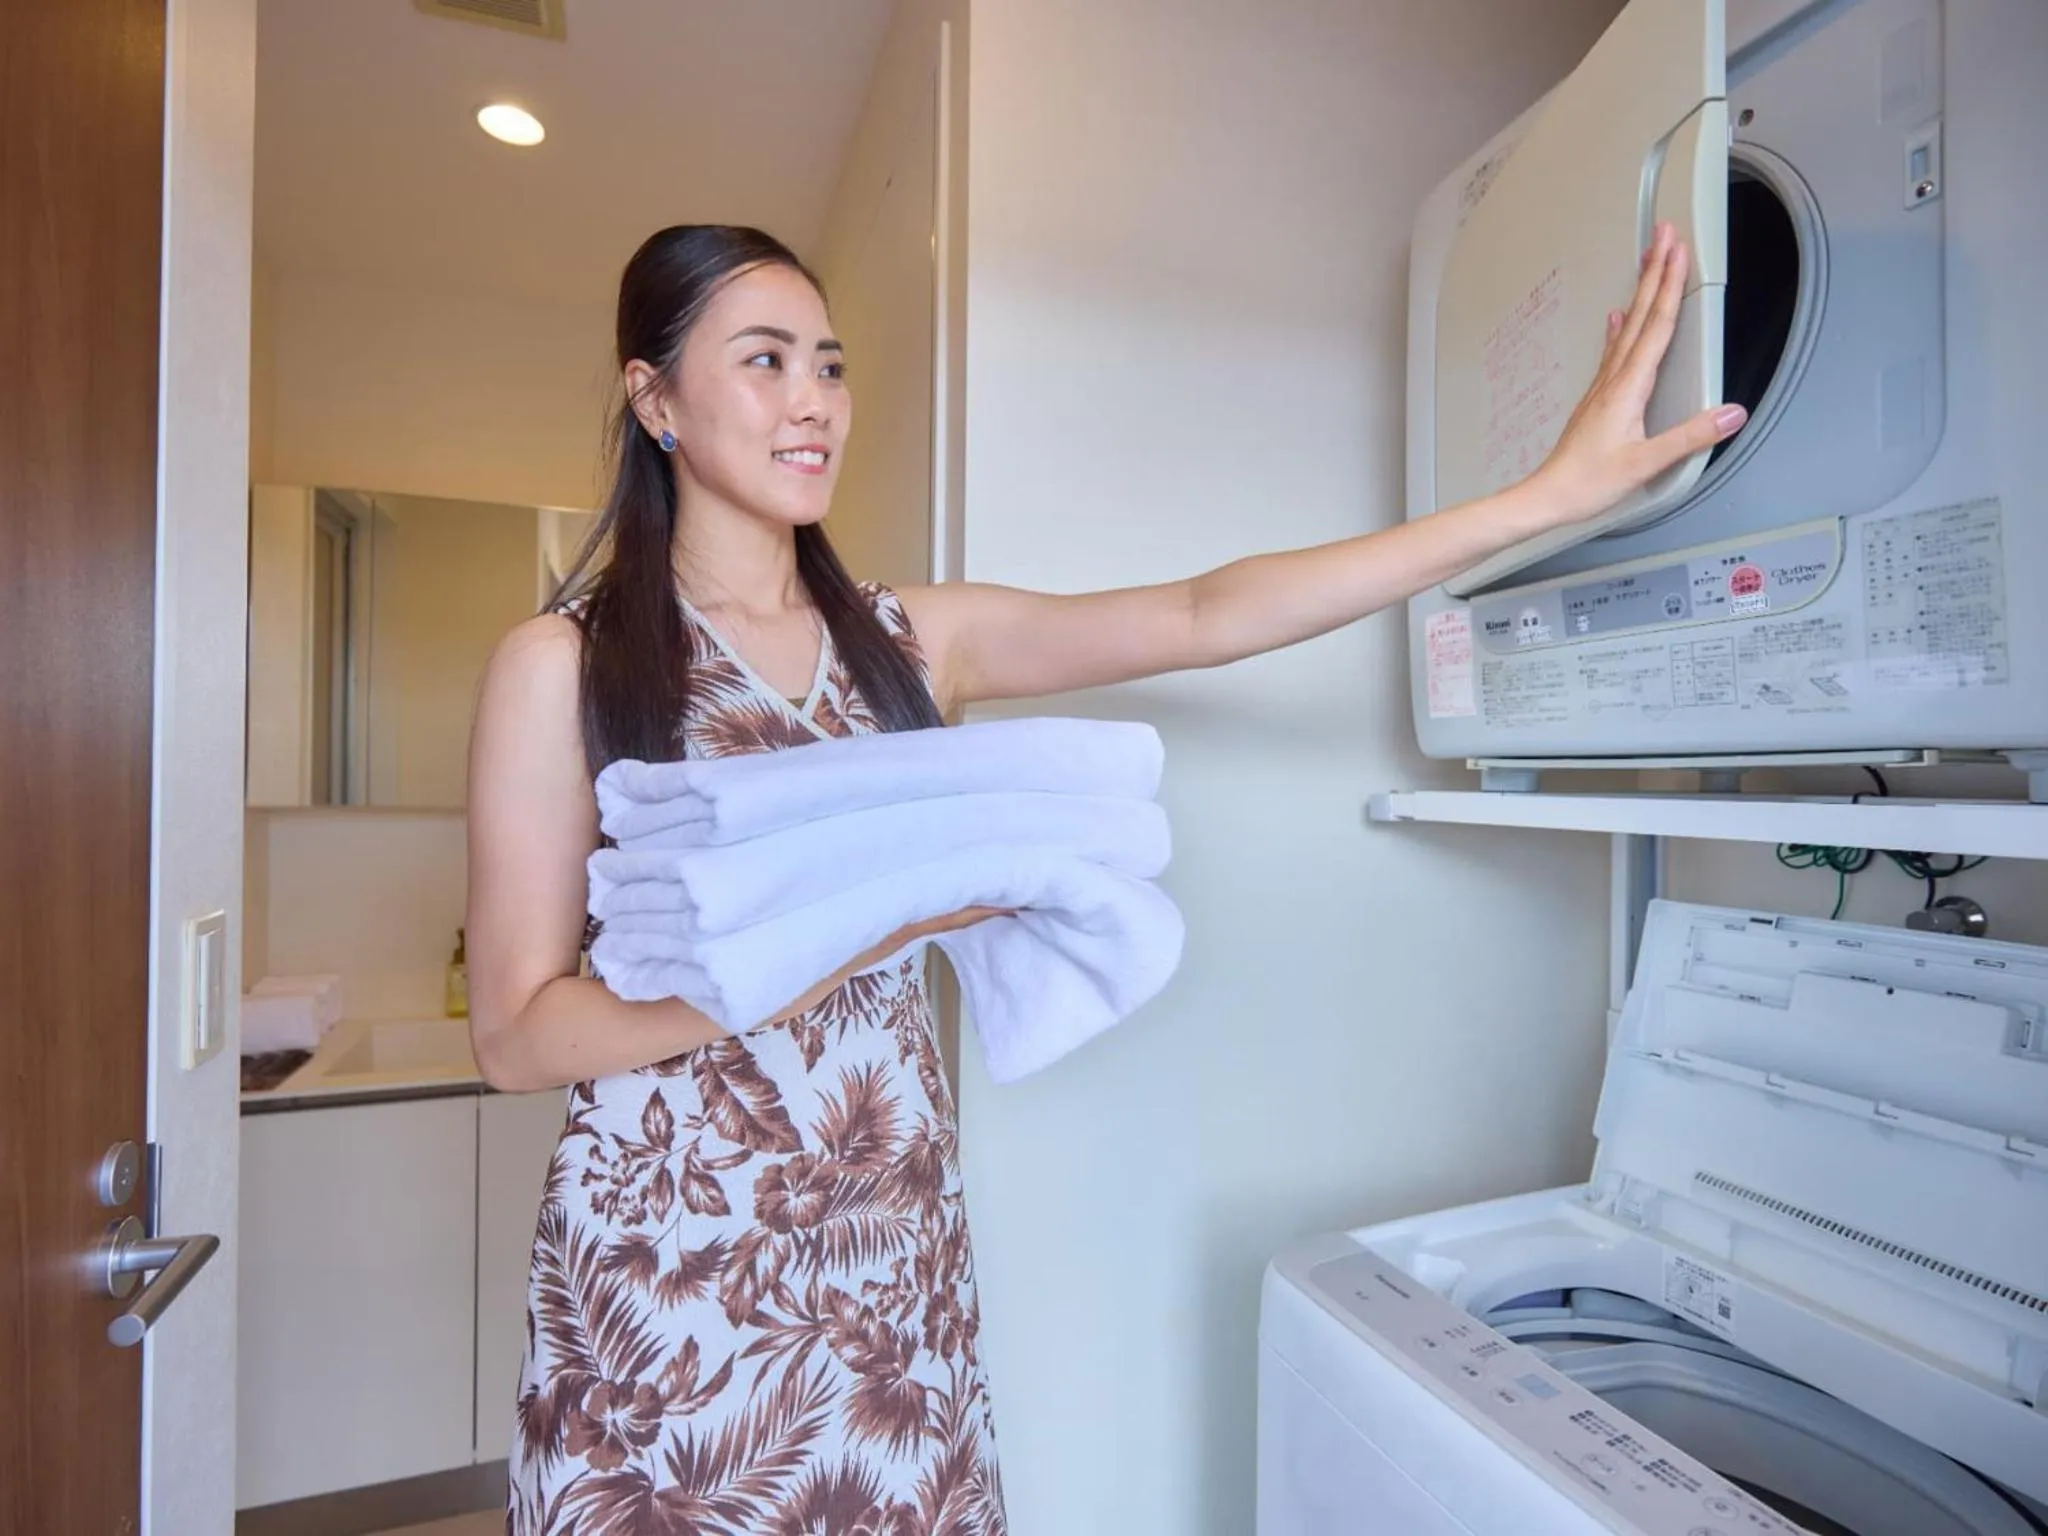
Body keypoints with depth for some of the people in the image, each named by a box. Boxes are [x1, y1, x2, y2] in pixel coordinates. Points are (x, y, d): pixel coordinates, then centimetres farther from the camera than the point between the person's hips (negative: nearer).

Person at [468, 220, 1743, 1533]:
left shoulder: (908, 642, 1)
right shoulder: (564, 664, -8)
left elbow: (1204, 616, -7)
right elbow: (519, 1035, -12)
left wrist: (1552, 494, -11)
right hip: (670, 1269, -2)